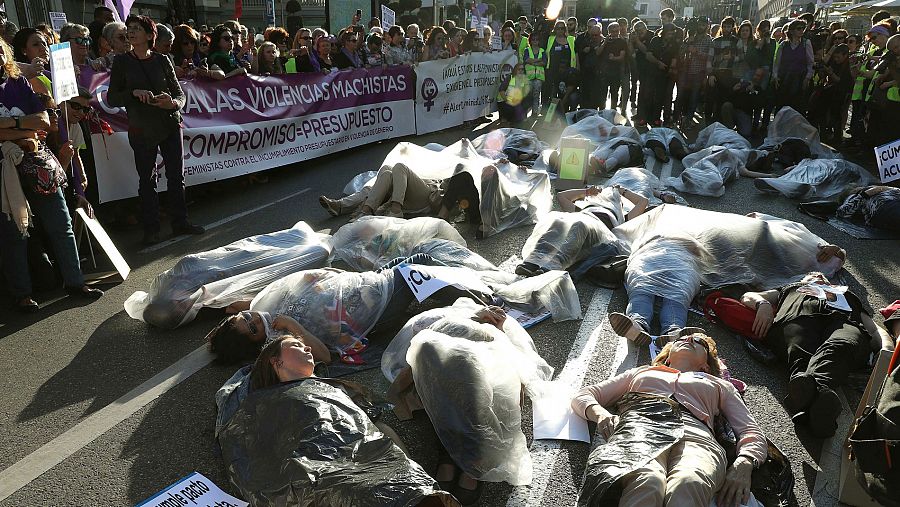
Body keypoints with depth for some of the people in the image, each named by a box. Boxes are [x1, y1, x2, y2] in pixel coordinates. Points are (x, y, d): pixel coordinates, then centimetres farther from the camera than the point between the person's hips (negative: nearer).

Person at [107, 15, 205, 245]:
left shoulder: (162, 60, 5)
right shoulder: (122, 62, 2)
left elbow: (179, 93, 5)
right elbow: (111, 98, 0)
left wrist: (173, 103, -17)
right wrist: (134, 92, -17)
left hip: (170, 124, 2)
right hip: (142, 129, -1)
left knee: (176, 176, 5)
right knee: (147, 179, 3)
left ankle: (180, 222, 17)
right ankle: (151, 229, 12)